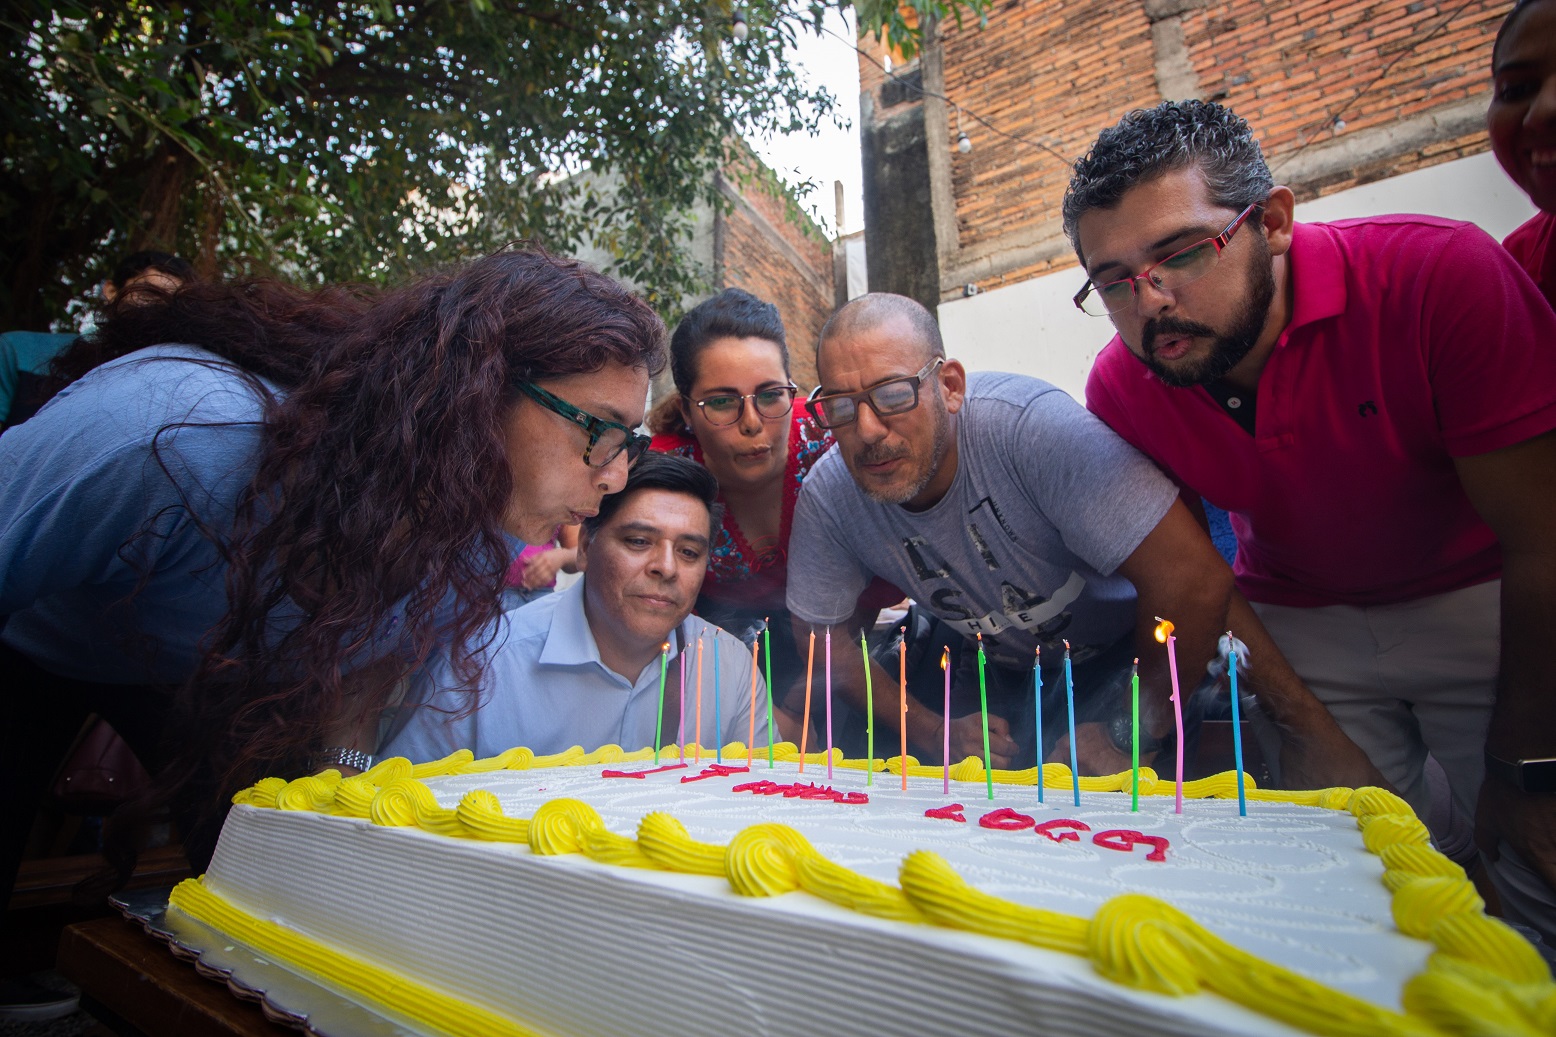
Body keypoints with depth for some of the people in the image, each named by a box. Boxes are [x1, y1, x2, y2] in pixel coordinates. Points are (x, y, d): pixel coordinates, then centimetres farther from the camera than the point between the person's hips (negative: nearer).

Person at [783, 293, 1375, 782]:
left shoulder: (1029, 424, -33)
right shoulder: (827, 497, -18)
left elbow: (1194, 580, -33)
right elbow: (822, 634, -5)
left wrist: (1131, 734, -23)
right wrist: (932, 733, -16)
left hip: (1122, 652, -4)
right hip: (997, 671, 4)